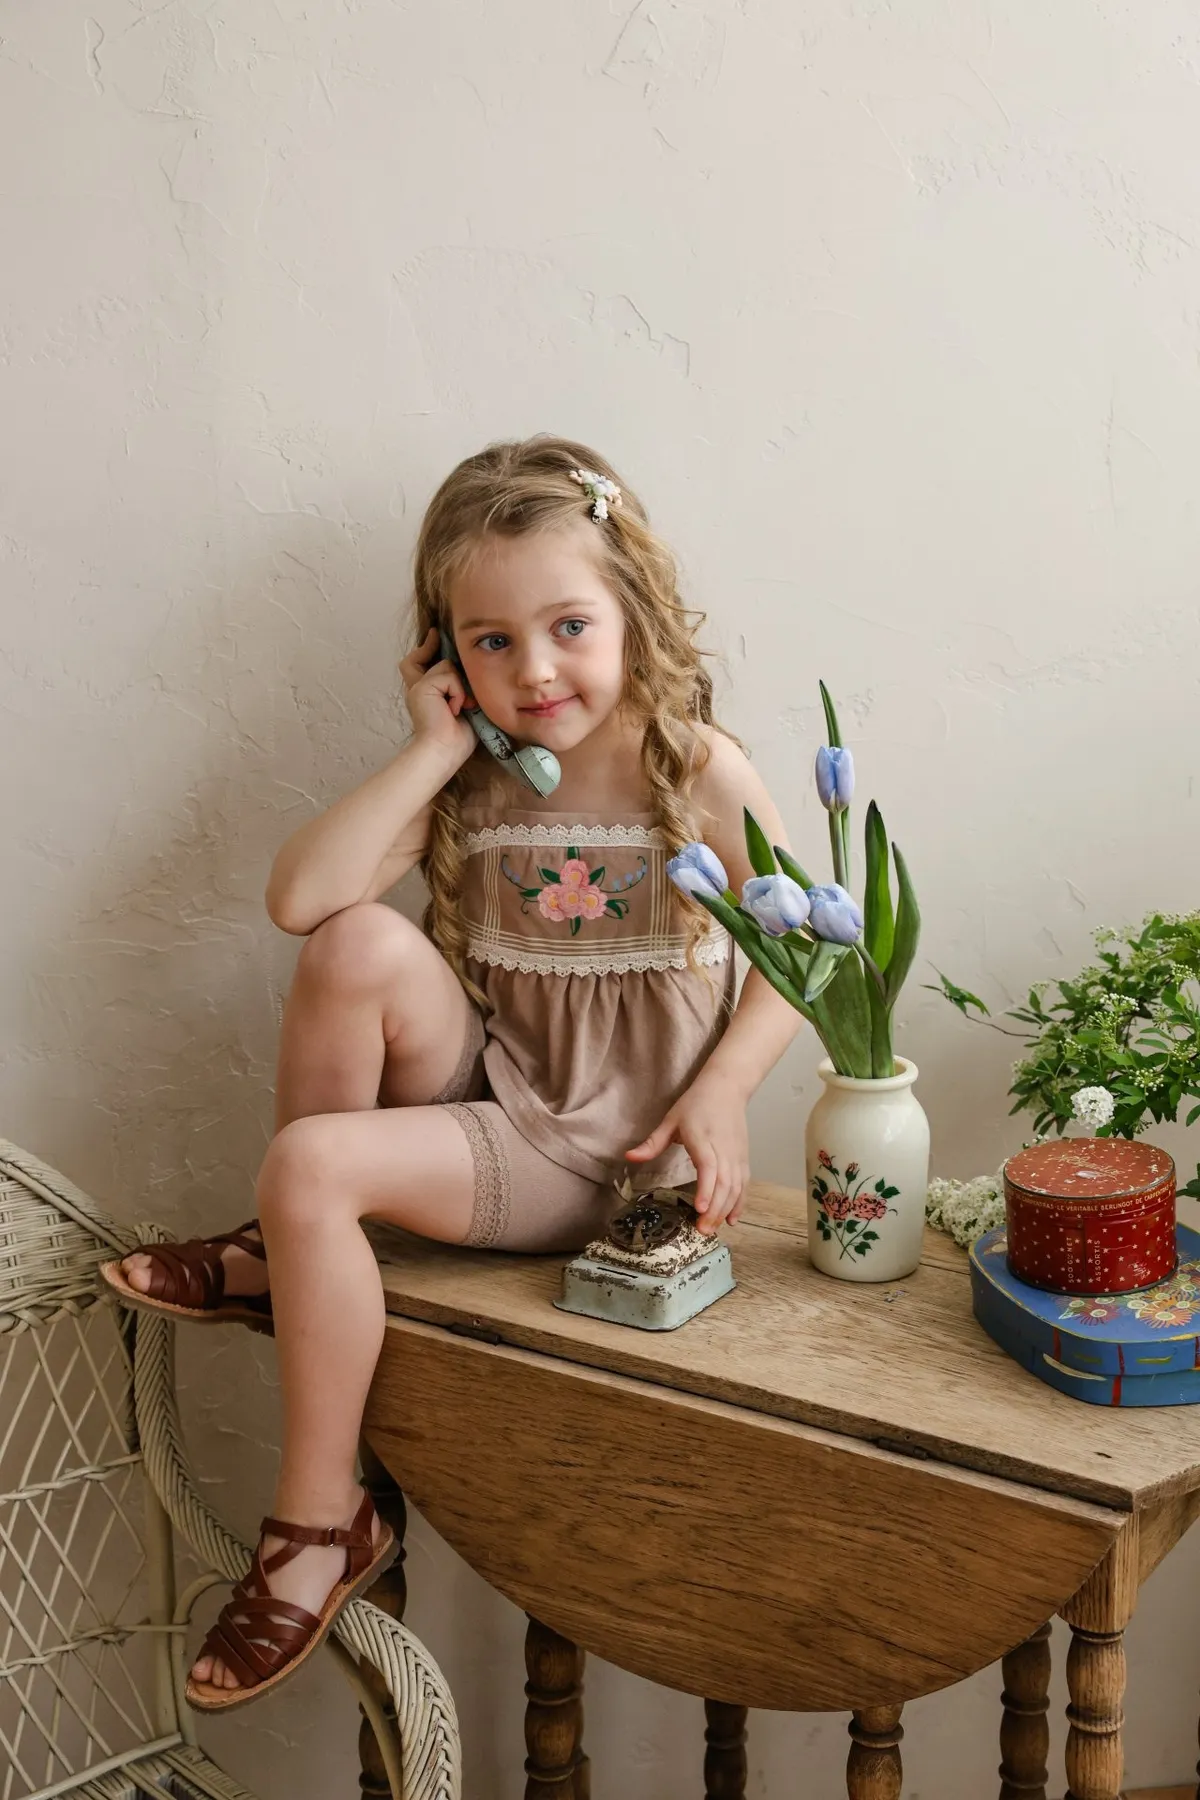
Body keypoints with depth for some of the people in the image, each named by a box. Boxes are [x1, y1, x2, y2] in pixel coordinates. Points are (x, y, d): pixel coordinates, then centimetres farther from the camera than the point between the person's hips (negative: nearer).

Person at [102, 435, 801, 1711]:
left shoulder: (698, 771, -8)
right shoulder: (468, 778, 0)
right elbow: (295, 897, -15)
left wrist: (721, 1093, -15)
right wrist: (433, 753, -16)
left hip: (608, 1150, -4)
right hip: (490, 1088, 4)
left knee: (311, 1164, -24)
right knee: (359, 942, -24)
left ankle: (321, 1520, -6)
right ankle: (285, 1252, -2)